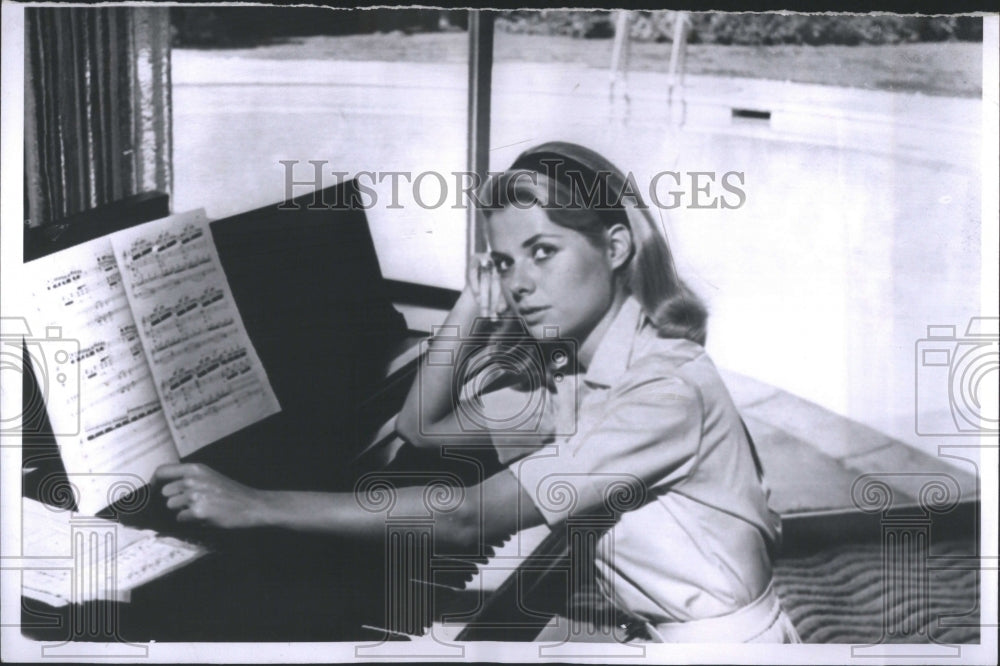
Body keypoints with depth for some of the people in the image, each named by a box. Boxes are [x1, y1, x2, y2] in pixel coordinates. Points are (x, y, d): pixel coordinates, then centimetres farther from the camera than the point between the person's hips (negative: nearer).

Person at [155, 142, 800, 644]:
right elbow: (422, 426, 8)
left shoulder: (667, 388, -26)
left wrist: (260, 506, -29)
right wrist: (472, 304, -4)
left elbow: (469, 519, -30)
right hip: (629, 626, 7)